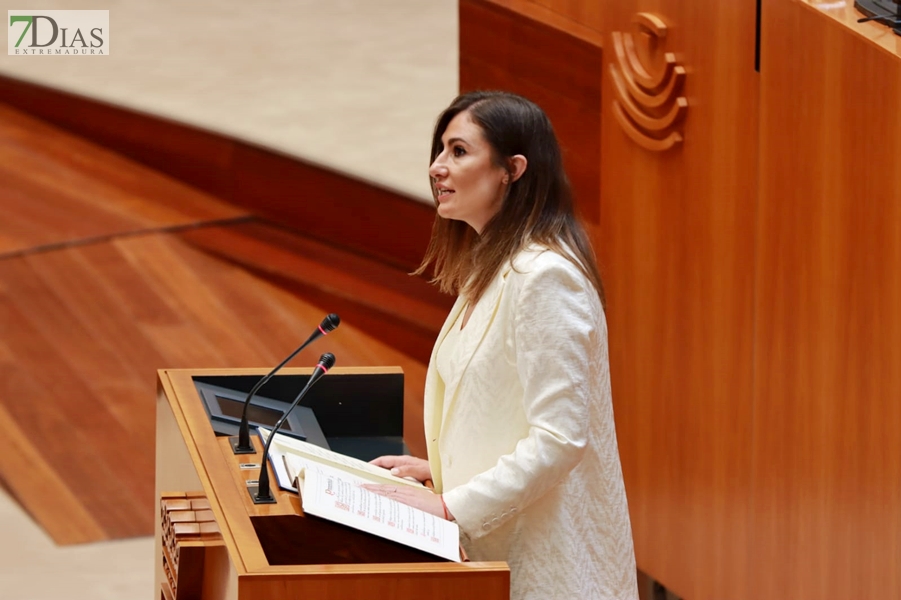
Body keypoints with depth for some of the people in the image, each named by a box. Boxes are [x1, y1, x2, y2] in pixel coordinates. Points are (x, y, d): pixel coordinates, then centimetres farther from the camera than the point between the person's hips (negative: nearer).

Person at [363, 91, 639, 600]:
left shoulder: (544, 276, -18)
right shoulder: (493, 267, 12)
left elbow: (559, 438, -23)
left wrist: (450, 506, -20)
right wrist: (440, 468, 9)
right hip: (494, 546, 9)